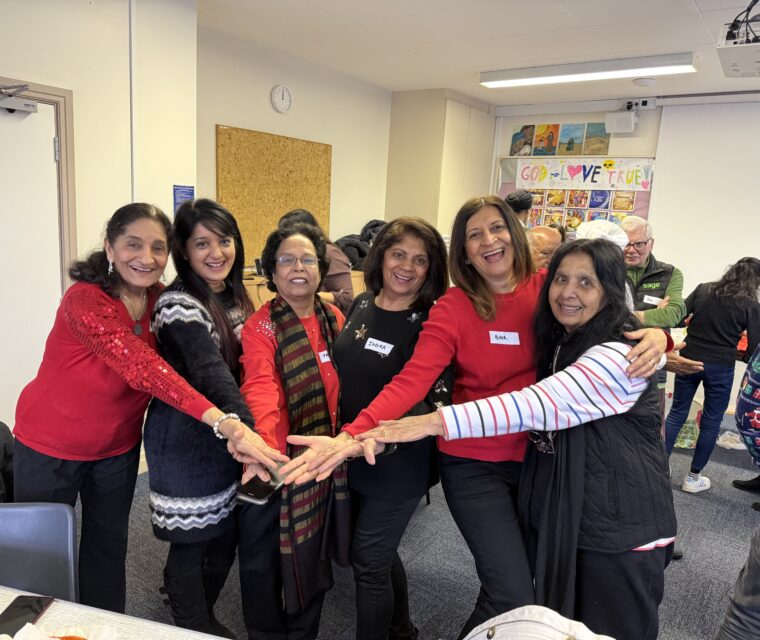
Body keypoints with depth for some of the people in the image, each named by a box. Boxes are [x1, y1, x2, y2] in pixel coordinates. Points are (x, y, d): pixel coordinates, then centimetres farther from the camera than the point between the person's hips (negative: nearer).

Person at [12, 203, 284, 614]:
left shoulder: (161, 301, -9)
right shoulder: (85, 301, -29)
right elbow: (143, 367, -41)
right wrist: (223, 422, -51)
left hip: (118, 447, 5)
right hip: (50, 446, -4)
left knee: (109, 548, 19)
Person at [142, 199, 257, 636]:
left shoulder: (235, 296, 5)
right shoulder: (179, 305, -19)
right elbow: (211, 374, -32)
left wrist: (247, 431, 0)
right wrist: (248, 430, -43)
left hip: (229, 434, 7)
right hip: (185, 440, -7)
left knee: (225, 536, 18)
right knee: (191, 540, 7)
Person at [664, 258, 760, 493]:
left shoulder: (703, 289, 1)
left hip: (689, 359, 3)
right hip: (720, 368, -2)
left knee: (677, 412, 14)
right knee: (711, 422, 11)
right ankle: (693, 477, 19)